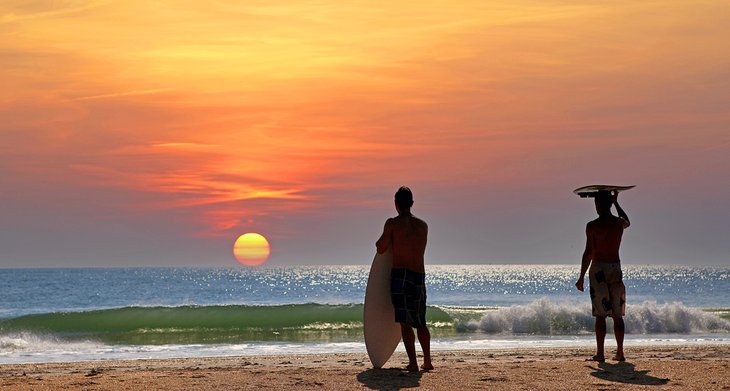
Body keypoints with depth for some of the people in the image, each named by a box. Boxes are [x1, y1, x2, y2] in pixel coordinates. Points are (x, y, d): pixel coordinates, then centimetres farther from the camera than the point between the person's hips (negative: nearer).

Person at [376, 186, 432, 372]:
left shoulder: (392, 223, -3)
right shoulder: (423, 225, 11)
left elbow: (381, 249, 0)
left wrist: (384, 237, 21)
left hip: (400, 275, -4)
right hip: (419, 278, 4)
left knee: (405, 322, -4)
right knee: (420, 322, 17)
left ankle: (413, 363, -12)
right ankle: (427, 361, 21)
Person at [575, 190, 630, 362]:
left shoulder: (592, 226, -10)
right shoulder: (619, 223, 4)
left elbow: (588, 253, -11)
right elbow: (627, 222, 32)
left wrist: (582, 277, -5)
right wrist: (616, 202, 38)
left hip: (598, 269, -4)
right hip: (616, 267, 4)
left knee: (601, 314, -3)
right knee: (617, 314, 9)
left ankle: (600, 353, -4)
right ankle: (620, 353, 11)